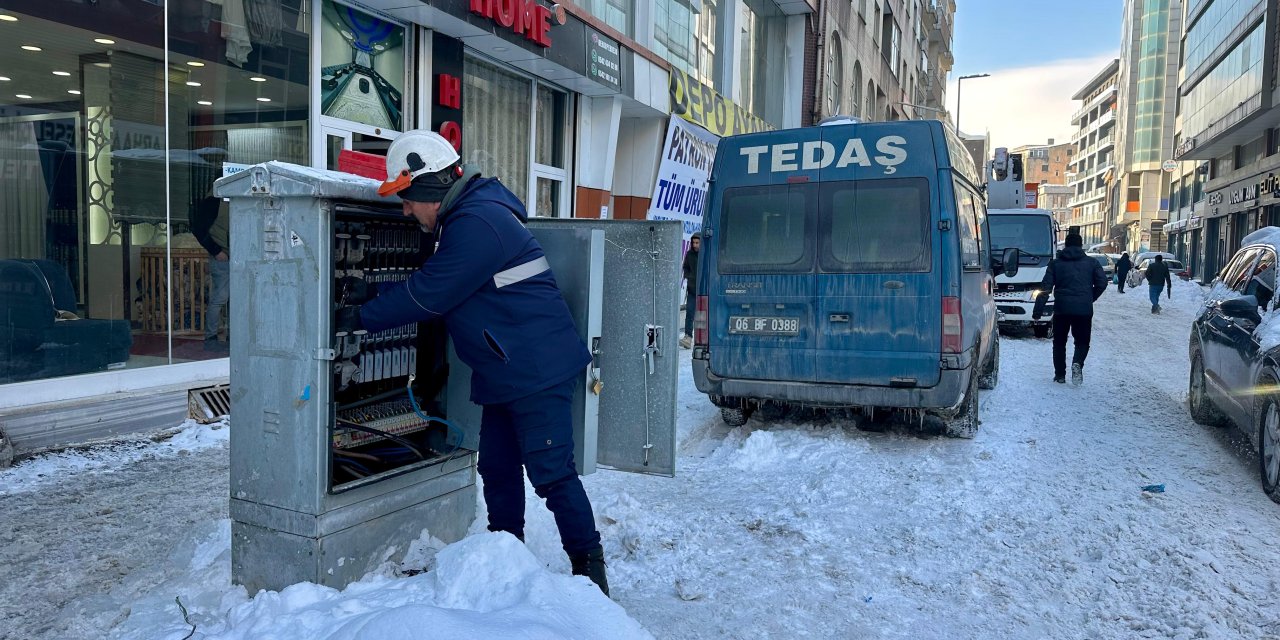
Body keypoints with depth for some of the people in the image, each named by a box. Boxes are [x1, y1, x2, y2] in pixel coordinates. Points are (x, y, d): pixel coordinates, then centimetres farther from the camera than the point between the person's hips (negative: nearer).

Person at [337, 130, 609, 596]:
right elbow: (433, 286, 21)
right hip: (505, 374, 11)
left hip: (537, 369, -11)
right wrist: (372, 300, 13)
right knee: (497, 469, 16)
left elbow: (426, 295, -18)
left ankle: (588, 566, 9)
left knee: (551, 473, -5)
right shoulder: (466, 215, 15)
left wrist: (359, 318, -7)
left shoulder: (476, 223, -20)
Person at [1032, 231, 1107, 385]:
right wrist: (1090, 298, 18)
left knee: (1059, 342, 13)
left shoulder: (1055, 263, 7)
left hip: (1061, 309, 0)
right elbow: (1102, 283, 1)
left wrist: (1037, 311, -1)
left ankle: (1060, 375, 12)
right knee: (1082, 341, 11)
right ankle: (1077, 363, -19)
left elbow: (1045, 288, 0)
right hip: (1084, 309, 0)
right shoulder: (1091, 263, 8)